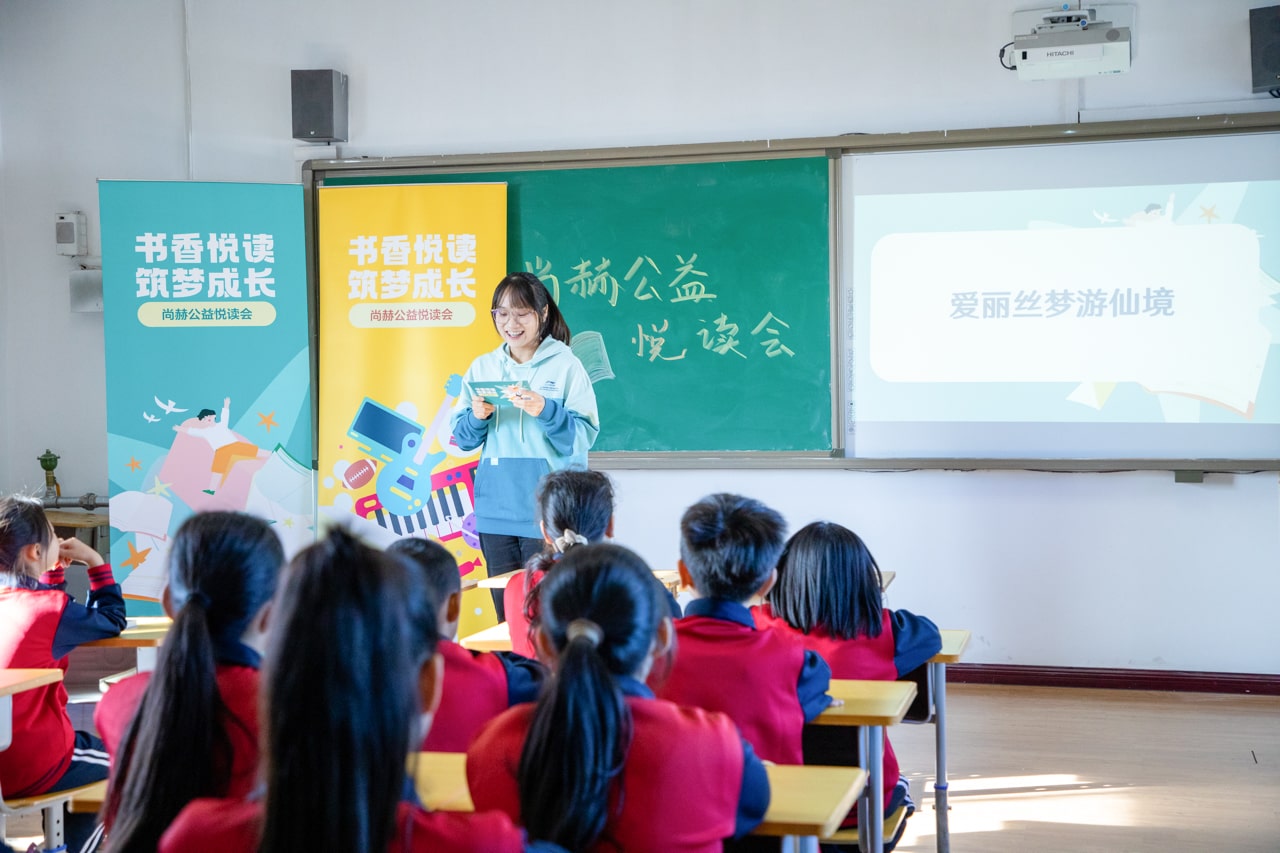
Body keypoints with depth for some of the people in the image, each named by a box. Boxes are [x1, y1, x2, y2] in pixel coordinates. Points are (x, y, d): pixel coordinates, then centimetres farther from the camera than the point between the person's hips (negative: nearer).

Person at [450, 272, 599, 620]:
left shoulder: (566, 365, -1)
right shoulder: (482, 367, 11)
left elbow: (585, 435, -7)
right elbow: (461, 438, 11)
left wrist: (544, 410, -21)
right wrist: (477, 417, -9)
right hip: (495, 509, 4)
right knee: (506, 613, 7)